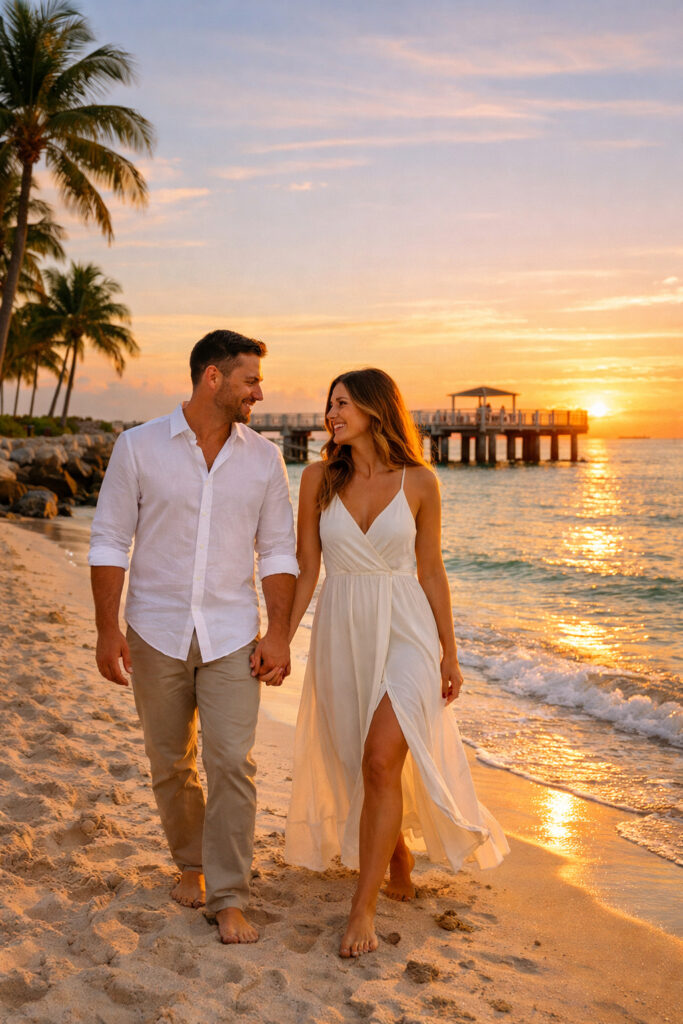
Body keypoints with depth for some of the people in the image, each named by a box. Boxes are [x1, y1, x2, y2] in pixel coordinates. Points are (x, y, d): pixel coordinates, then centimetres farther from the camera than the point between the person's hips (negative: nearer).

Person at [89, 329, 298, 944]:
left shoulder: (263, 457, 2)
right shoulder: (139, 447, -4)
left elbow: (278, 551, 4)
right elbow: (109, 541, -2)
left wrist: (278, 633, -3)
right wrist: (107, 629, -8)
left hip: (232, 635, 1)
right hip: (156, 632, 0)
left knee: (232, 762, -7)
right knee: (170, 765, 12)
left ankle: (229, 898, 6)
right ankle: (192, 863, 35)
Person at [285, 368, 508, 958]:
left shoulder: (419, 482, -3)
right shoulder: (320, 478, 1)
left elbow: (431, 569, 3)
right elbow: (305, 567, 4)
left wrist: (450, 653, 5)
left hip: (404, 631, -3)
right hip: (341, 632, 3)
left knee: (381, 761, -15)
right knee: (366, 765, 13)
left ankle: (363, 909, -2)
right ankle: (400, 868, 39)